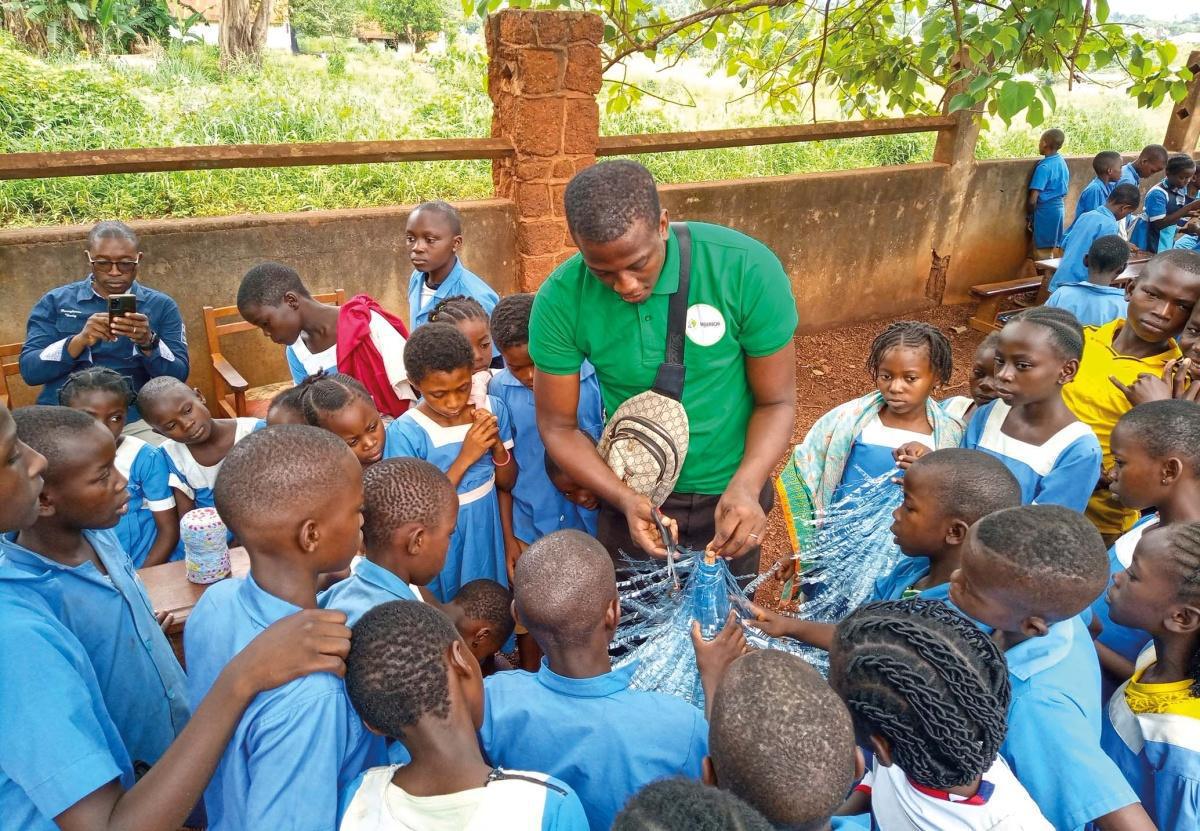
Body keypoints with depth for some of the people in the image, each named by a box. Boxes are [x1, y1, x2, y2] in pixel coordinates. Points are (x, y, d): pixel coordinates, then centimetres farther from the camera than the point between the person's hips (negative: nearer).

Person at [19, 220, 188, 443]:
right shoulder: (55, 301, 8)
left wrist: (148, 342, -20)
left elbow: (178, 377, -1)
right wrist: (79, 341, -17)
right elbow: (29, 371, 0)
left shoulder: (161, 305, 7)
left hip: (136, 420, 0)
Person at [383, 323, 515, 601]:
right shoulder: (405, 433, -22)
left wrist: (497, 445, -20)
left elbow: (508, 483, 0)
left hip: (487, 531, 3)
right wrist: (465, 457, -27)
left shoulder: (492, 410, -10)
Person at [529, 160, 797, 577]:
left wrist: (745, 487, -31)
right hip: (629, 494, 1)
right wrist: (624, 499, -26)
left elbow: (776, 401, -14)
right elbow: (558, 425, -11)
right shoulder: (560, 300, -20)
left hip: (727, 496, 0)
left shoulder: (746, 268, -24)